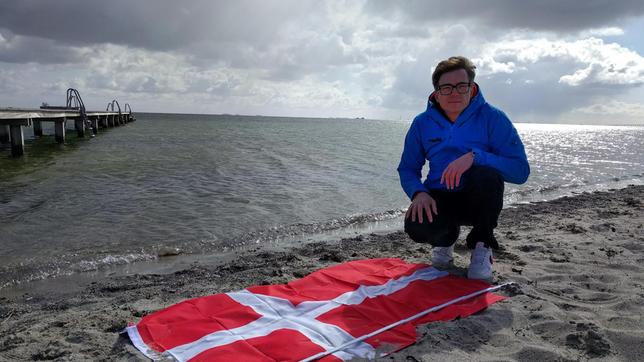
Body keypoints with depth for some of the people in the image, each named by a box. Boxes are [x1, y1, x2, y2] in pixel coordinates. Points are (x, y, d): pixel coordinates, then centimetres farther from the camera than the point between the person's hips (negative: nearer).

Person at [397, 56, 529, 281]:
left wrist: (474, 156, -33)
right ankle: (446, 237, 11)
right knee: (416, 226, -31)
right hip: (439, 199, 2)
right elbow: (407, 169, 3)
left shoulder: (492, 118, -9)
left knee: (486, 174, -35)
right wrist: (418, 192, -20)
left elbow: (521, 170, -18)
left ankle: (482, 247, -7)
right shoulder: (422, 123, 0)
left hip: (477, 201, -1)